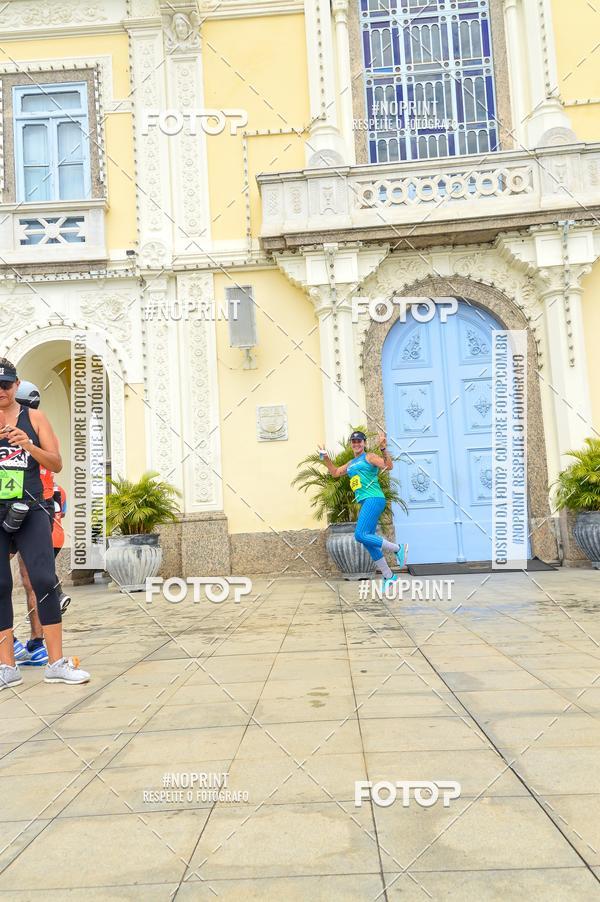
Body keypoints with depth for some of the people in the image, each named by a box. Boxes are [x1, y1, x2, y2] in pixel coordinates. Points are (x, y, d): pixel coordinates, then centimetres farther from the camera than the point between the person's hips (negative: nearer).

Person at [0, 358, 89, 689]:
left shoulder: (34, 417, 8)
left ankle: (57, 663, 0)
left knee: (44, 581, -7)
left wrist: (29, 445, -14)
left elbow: (57, 464, 4)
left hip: (30, 512, 0)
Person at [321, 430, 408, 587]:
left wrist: (383, 448, -25)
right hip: (365, 503, 9)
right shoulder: (351, 464, 23)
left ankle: (397, 548, -9)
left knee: (360, 535, -22)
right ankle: (389, 576, 14)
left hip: (374, 499, -9)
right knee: (368, 541, 6)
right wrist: (326, 459, 21)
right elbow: (335, 472, 33)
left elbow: (388, 466, -13)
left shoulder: (369, 457, 1)